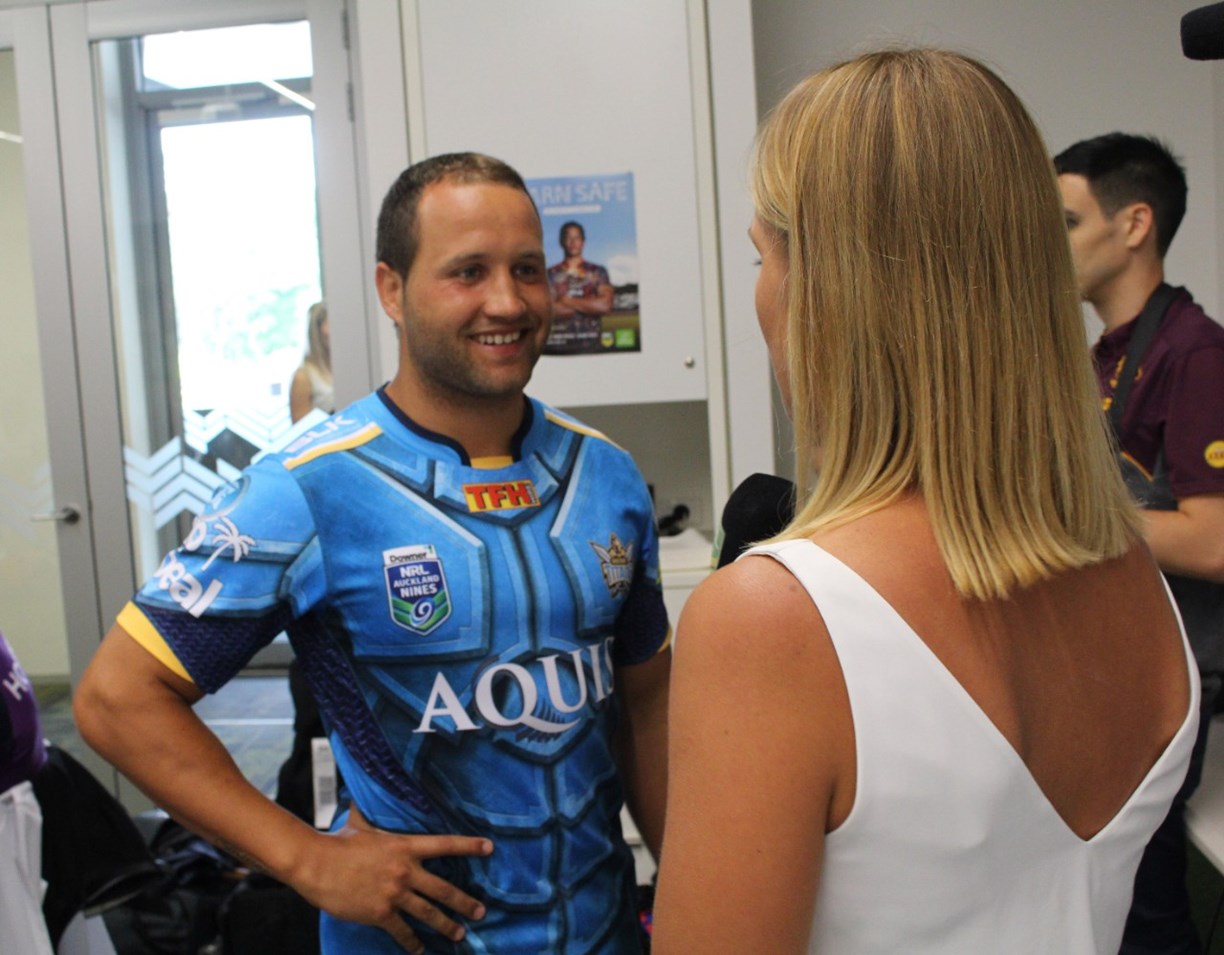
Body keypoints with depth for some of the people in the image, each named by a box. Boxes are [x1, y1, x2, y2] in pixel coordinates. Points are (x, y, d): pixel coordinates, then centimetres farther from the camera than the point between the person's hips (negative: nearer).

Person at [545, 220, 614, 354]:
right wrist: (590, 305, -4)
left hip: (591, 346, 1)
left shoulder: (598, 272, 8)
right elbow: (550, 311, -7)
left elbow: (605, 305, -4)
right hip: (558, 347, -1)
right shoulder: (550, 274, 4)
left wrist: (568, 301, -3)